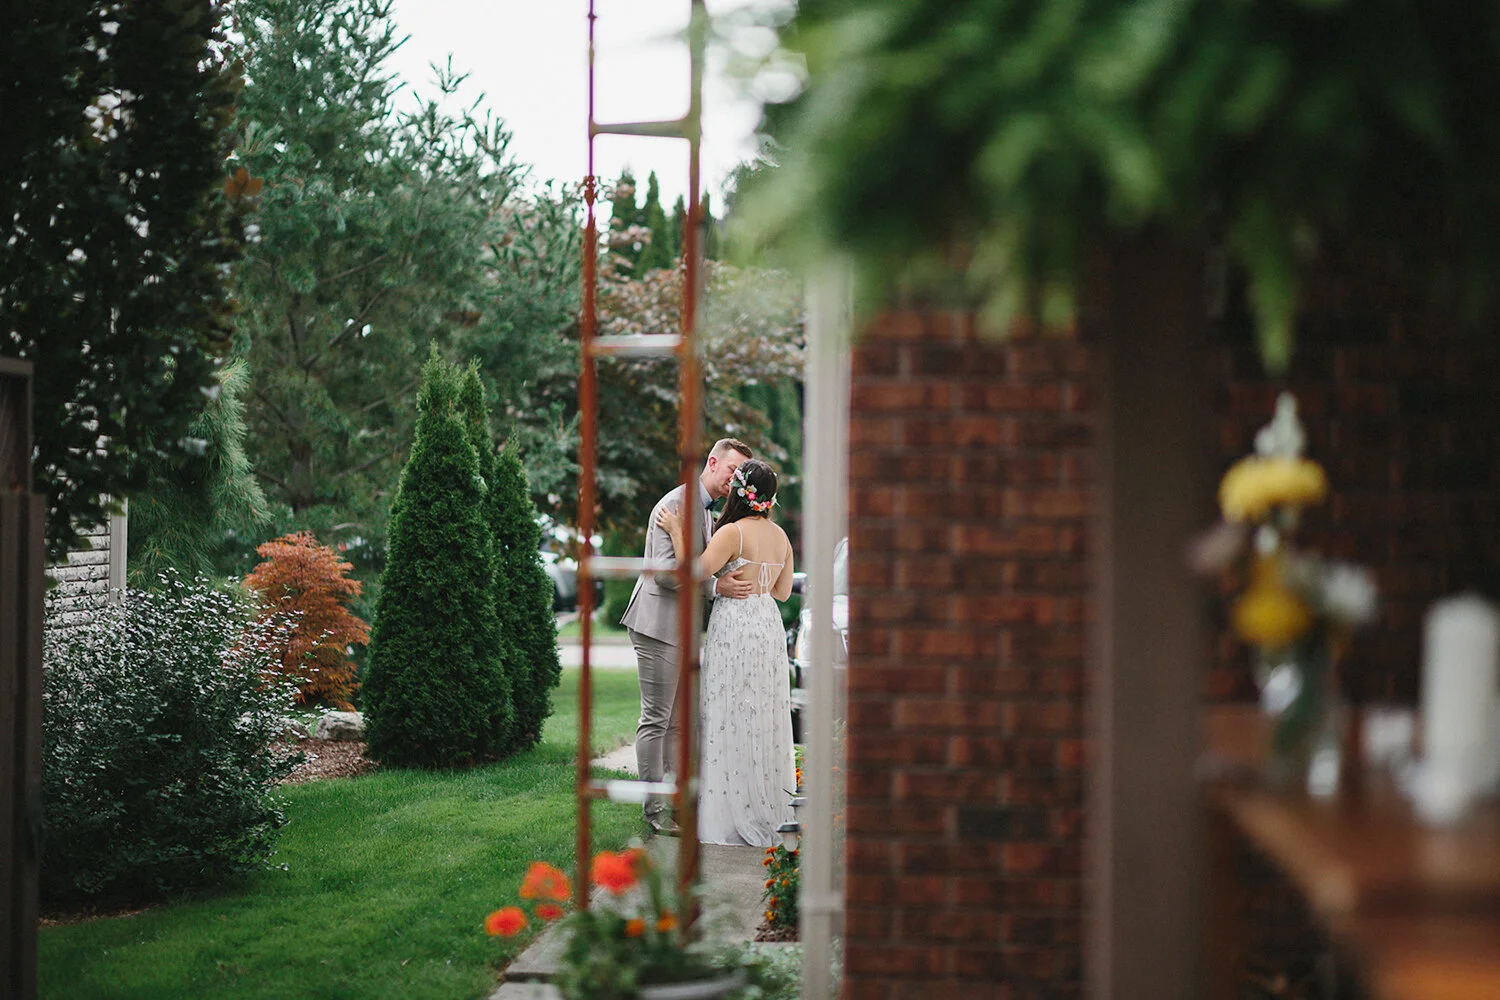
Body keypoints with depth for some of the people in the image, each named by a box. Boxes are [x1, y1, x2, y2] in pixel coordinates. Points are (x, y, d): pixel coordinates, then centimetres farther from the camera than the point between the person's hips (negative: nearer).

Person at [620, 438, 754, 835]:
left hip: (682, 630, 10)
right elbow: (666, 570, -22)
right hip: (659, 626, -10)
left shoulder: (705, 511, 19)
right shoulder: (676, 505, -14)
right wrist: (716, 586, -25)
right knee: (657, 719, -5)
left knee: (678, 721, 12)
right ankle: (654, 810, -1)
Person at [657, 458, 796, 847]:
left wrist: (677, 532, -12)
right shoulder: (780, 535, 9)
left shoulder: (733, 533, -14)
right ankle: (765, 807, 20)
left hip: (735, 627, -7)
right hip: (769, 626, 7)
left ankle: (734, 816, 0)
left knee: (731, 718, -2)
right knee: (762, 718, 13)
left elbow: (695, 572, -20)